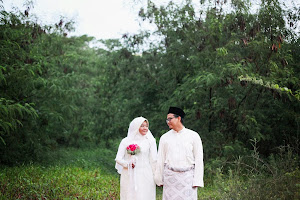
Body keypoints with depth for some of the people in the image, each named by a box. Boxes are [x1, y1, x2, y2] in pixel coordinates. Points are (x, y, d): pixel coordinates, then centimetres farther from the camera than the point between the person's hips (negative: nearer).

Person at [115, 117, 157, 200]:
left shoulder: (150, 141, 2)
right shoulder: (126, 141, 4)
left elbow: (153, 160, 5)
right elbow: (118, 158, 4)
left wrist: (156, 177, 4)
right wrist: (128, 164, -13)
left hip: (145, 176, -1)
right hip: (129, 176, 1)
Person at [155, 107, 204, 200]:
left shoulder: (193, 136, 3)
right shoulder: (164, 138, 9)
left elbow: (199, 159, 2)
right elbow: (160, 160, 12)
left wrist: (197, 180, -5)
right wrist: (160, 180, 9)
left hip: (188, 177, -1)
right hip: (170, 177, 2)